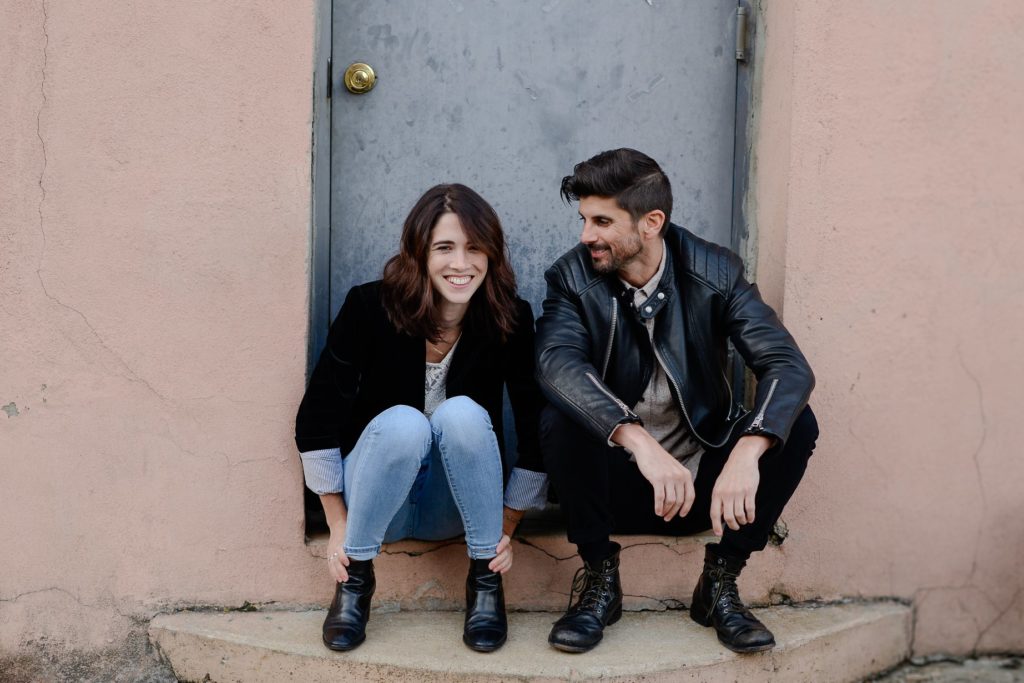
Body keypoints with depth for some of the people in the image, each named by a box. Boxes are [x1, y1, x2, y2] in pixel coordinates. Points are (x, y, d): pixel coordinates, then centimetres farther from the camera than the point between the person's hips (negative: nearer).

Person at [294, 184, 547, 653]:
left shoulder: (510, 319, -14)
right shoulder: (370, 307, -18)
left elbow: (535, 430, -6)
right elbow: (316, 420, -11)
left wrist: (506, 529, -8)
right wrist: (338, 525, -10)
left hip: (455, 506, 1)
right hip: (378, 496, -1)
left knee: (462, 413, -29)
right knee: (403, 423, -33)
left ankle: (485, 581, -15)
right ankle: (355, 579, -14)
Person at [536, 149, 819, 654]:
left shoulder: (716, 273, -8)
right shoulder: (572, 278, -9)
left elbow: (790, 368, -20)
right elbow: (556, 362, -29)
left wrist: (748, 451, -39)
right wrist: (640, 442, -45)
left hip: (706, 483, 1)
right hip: (618, 487, -1)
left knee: (797, 424, -21)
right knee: (559, 420, -28)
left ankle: (720, 583, -5)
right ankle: (599, 580, -8)